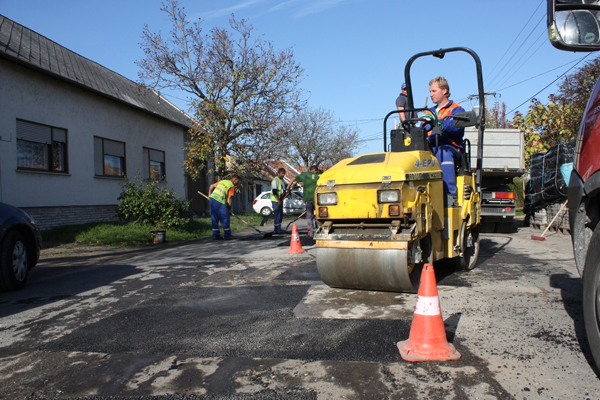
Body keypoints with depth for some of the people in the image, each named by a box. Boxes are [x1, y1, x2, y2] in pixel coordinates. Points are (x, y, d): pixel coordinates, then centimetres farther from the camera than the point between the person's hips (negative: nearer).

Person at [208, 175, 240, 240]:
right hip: (220, 201, -8)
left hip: (212, 198, 8)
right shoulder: (232, 186, 0)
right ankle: (227, 236, 2)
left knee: (214, 219, 11)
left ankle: (216, 235, 15)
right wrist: (229, 210, -1)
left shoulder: (222, 181, 21)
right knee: (225, 218, 1)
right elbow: (229, 199, -6)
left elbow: (211, 186, 23)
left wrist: (209, 195, 27)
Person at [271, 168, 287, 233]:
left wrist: (284, 193, 7)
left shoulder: (282, 180, 17)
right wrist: (278, 200, -22)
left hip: (280, 200, 10)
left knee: (281, 215, 12)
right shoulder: (275, 180, -13)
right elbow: (274, 191, -19)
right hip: (275, 200, -9)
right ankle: (277, 229, -6)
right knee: (277, 215, -9)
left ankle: (278, 228, 19)